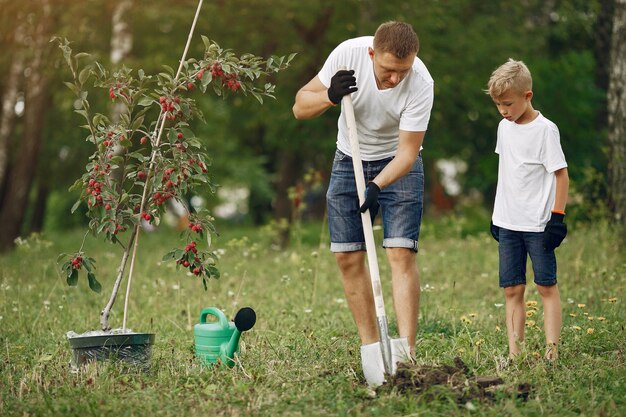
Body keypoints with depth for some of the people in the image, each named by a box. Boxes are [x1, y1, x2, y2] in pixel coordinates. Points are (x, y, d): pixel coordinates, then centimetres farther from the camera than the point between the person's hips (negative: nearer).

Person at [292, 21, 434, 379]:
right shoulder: (348, 54, -23)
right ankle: (371, 348, 7)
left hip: (398, 164, -3)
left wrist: (378, 185, -39)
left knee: (402, 253, -15)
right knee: (348, 257, -1)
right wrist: (330, 96, -33)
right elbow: (300, 107, -13)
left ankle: (406, 353, -17)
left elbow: (408, 151, -23)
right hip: (350, 160, 3)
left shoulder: (420, 84, -28)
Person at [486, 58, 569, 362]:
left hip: (538, 224, -6)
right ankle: (513, 353, 4)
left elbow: (561, 174, -10)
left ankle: (551, 350, -1)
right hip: (508, 223, 6)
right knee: (512, 290, 4)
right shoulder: (504, 127, 10)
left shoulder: (544, 130, -11)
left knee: (547, 286, -1)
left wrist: (557, 216, -14)